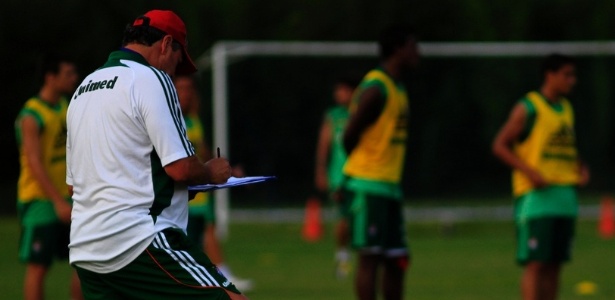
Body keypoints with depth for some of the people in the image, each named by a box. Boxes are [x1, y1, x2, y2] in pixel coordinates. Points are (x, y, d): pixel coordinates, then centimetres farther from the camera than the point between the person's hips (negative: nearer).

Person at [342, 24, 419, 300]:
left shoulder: (397, 88, 17)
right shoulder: (376, 88, -13)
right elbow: (350, 135, -14)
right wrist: (364, 167, 0)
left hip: (390, 186, 9)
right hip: (369, 185, -9)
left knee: (397, 260, 9)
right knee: (370, 256, -8)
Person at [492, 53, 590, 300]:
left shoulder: (566, 108, 17)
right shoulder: (528, 108, -6)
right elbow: (500, 146, -7)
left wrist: (581, 169, 8)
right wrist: (530, 172, -17)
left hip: (565, 196, 7)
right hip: (535, 196, -7)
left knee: (554, 264, 6)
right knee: (535, 263, -10)